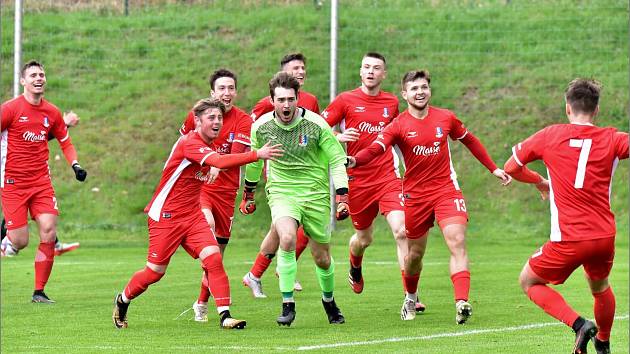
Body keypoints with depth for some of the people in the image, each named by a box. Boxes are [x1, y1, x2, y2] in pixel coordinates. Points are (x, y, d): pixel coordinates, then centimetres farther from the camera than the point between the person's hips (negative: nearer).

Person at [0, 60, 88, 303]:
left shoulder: (52, 112, 6)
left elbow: (65, 142, 19)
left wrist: (75, 165, 4)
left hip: (41, 182, 4)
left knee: (48, 232, -11)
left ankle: (39, 292, 0)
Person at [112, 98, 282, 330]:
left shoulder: (207, 147, 6)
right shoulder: (190, 143, -22)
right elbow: (221, 162, -38)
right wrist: (257, 155, -43)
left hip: (192, 216, 7)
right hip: (165, 217, -7)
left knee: (213, 258, -14)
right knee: (155, 272, 2)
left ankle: (224, 315, -16)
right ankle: (122, 301, 30)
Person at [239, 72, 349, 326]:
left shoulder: (316, 124, -12)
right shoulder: (261, 126, -5)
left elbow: (337, 160, -4)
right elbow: (254, 160, 14)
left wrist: (342, 197, -11)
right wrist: (248, 194, 23)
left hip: (315, 193, 0)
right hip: (281, 191, 0)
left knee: (322, 258, 8)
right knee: (287, 239, -29)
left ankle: (329, 299, 39)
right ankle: (288, 305, -22)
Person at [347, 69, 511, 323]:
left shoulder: (446, 118, 1)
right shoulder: (399, 126, -7)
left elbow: (469, 141, 18)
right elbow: (375, 149, -22)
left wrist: (493, 169, 20)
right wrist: (354, 161, -43)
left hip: (447, 191, 0)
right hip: (415, 196, 0)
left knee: (457, 243, -18)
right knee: (415, 254, 11)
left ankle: (461, 302, -26)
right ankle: (410, 299, 37)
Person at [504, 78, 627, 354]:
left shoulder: (550, 135, 1)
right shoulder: (611, 139, 0)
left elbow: (511, 168, 11)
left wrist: (540, 182, 28)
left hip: (569, 239, -3)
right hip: (605, 236, 3)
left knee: (529, 281, 16)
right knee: (600, 287, 31)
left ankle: (579, 324, -2)